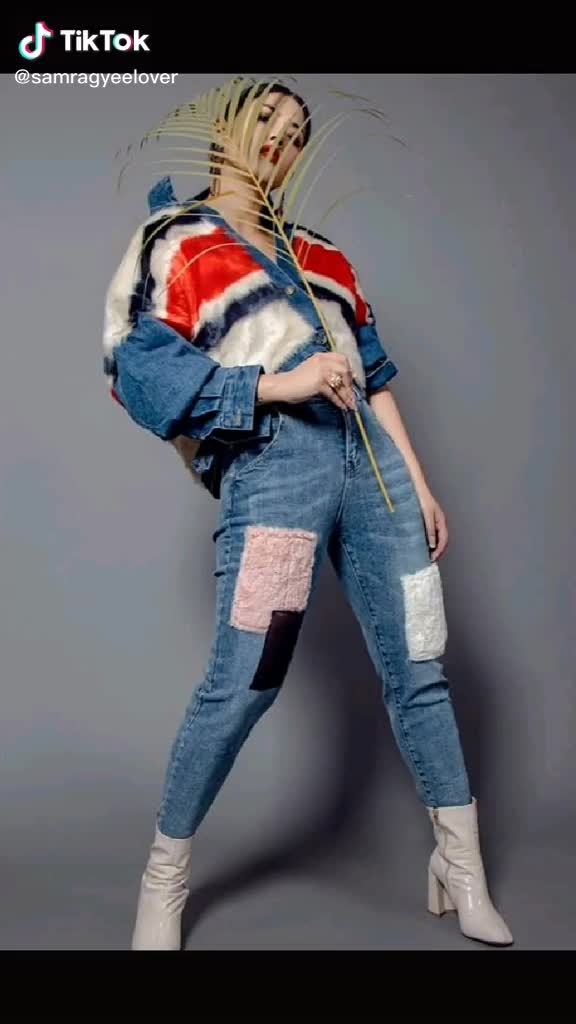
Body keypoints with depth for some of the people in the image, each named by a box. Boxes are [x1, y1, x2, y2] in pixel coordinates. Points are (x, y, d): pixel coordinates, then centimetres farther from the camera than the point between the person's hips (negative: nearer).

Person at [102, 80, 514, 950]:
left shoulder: (317, 252, 24)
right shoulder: (173, 241, 8)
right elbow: (138, 369, -6)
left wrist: (419, 483, 13)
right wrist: (277, 385, -15)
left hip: (369, 458, 6)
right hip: (272, 466, -5)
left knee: (418, 669, 6)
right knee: (240, 685, -8)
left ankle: (463, 877, 19)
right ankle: (163, 883, 14)